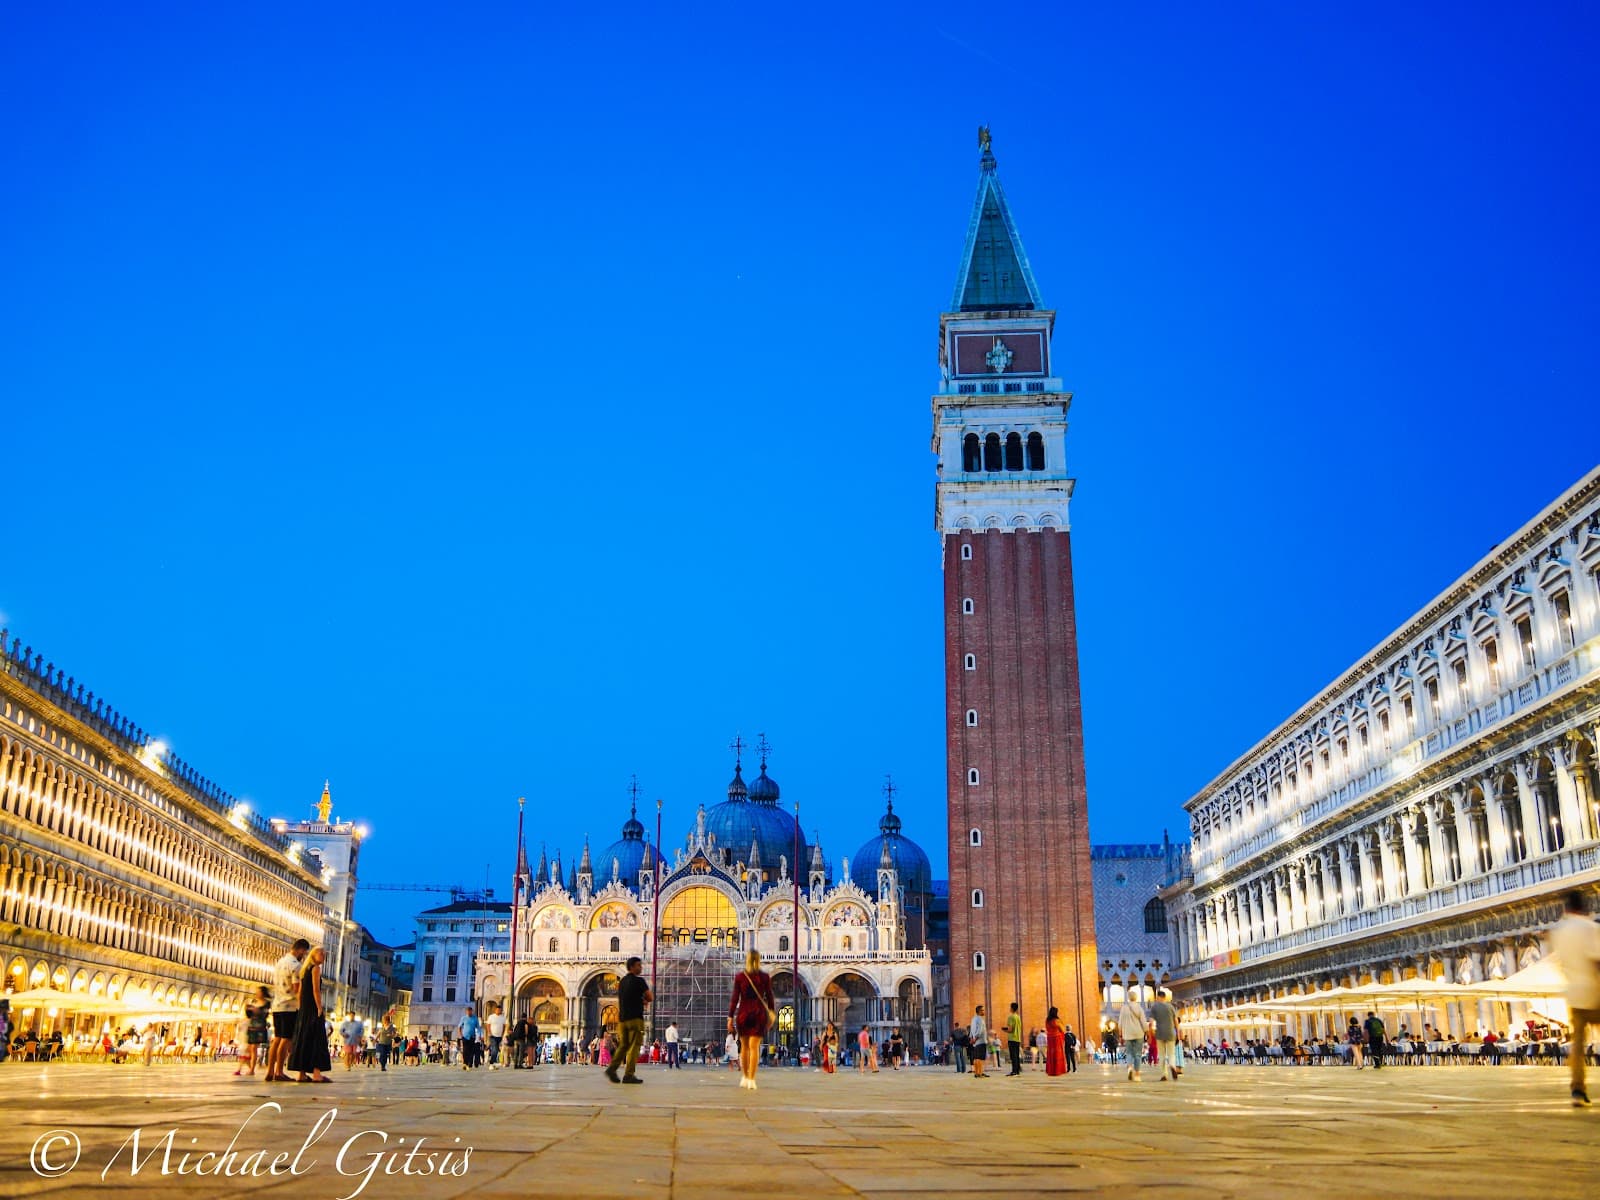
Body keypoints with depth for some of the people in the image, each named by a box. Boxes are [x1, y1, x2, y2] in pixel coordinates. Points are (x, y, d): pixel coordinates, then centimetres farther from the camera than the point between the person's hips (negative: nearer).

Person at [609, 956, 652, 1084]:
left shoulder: (622, 981, 16)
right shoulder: (639, 981, -7)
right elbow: (650, 998, -5)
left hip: (622, 1018, 7)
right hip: (635, 1017, -7)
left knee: (623, 1045, 13)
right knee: (634, 1046, -4)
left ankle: (612, 1068, -2)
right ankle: (629, 1075, -7)